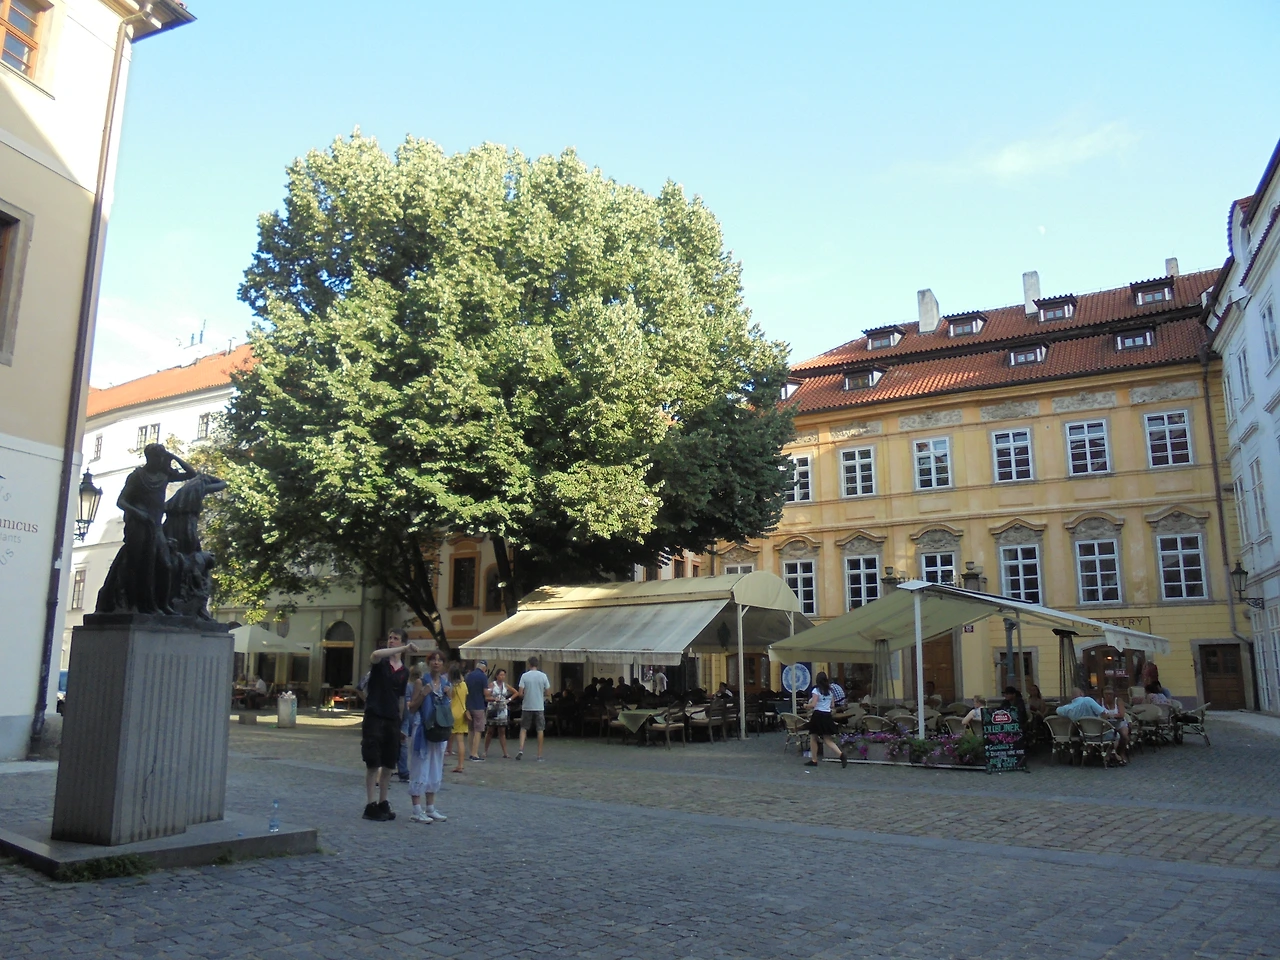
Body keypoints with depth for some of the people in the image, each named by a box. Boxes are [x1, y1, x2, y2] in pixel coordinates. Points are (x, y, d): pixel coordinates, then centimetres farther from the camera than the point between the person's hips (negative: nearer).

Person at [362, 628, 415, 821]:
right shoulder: (380, 662, -2)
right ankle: (370, 805, 5)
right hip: (374, 717, -5)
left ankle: (383, 803, 21)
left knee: (389, 764, 9)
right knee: (373, 763, -2)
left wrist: (401, 723, 14)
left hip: (392, 720, 5)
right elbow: (375, 654, -28)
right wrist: (405, 649, -32)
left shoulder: (404, 672, 11)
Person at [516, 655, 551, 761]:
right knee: (540, 730, 6)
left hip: (527, 706, 0)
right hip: (539, 707, 0)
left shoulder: (524, 676, -5)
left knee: (523, 728, 14)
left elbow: (520, 693, -8)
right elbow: (547, 692, 2)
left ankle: (521, 749, -4)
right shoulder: (543, 676, -2)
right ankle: (540, 755, 7)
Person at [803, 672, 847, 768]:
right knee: (828, 740, 6)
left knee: (813, 738, 9)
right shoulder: (831, 691, 10)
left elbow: (813, 705, -16)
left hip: (818, 715, -6)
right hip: (827, 716, 6)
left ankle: (814, 760, 13)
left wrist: (807, 705, 4)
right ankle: (841, 754, -15)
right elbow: (832, 705, 14)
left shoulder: (816, 690, -9)